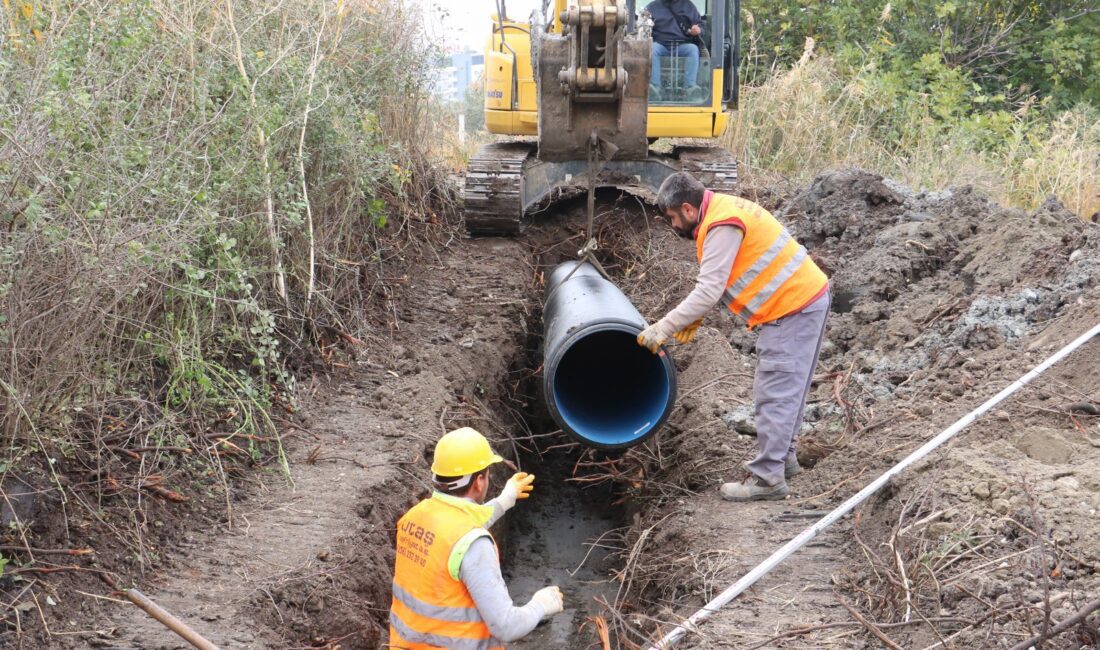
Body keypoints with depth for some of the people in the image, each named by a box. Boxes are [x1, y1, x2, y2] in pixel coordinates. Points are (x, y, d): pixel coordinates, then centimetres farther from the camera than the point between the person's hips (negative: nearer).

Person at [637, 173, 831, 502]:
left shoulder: (721, 226, -20)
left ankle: (767, 478, -4)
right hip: (799, 301, 11)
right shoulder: (721, 210, 12)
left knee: (775, 395, -8)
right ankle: (782, 458, 31)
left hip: (794, 309, -11)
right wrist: (694, 316, 5)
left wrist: (664, 328, -21)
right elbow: (718, 279, 15)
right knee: (779, 391, 19)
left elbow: (709, 290, -24)